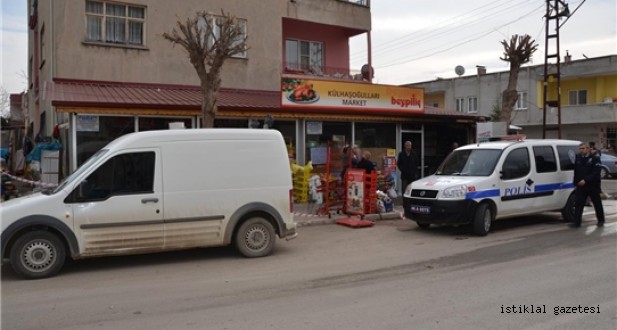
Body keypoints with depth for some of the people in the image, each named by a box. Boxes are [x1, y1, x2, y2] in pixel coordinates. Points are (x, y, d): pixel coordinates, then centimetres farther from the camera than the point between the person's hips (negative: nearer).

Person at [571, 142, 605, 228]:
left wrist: (586, 180, -27)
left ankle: (601, 220, 28)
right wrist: (575, 183, 12)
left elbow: (596, 173, -18)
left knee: (597, 204, 12)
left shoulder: (595, 159, -8)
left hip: (593, 186, -4)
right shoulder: (578, 158, 8)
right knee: (578, 204, -3)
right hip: (580, 186, 4)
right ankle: (577, 222, -2)